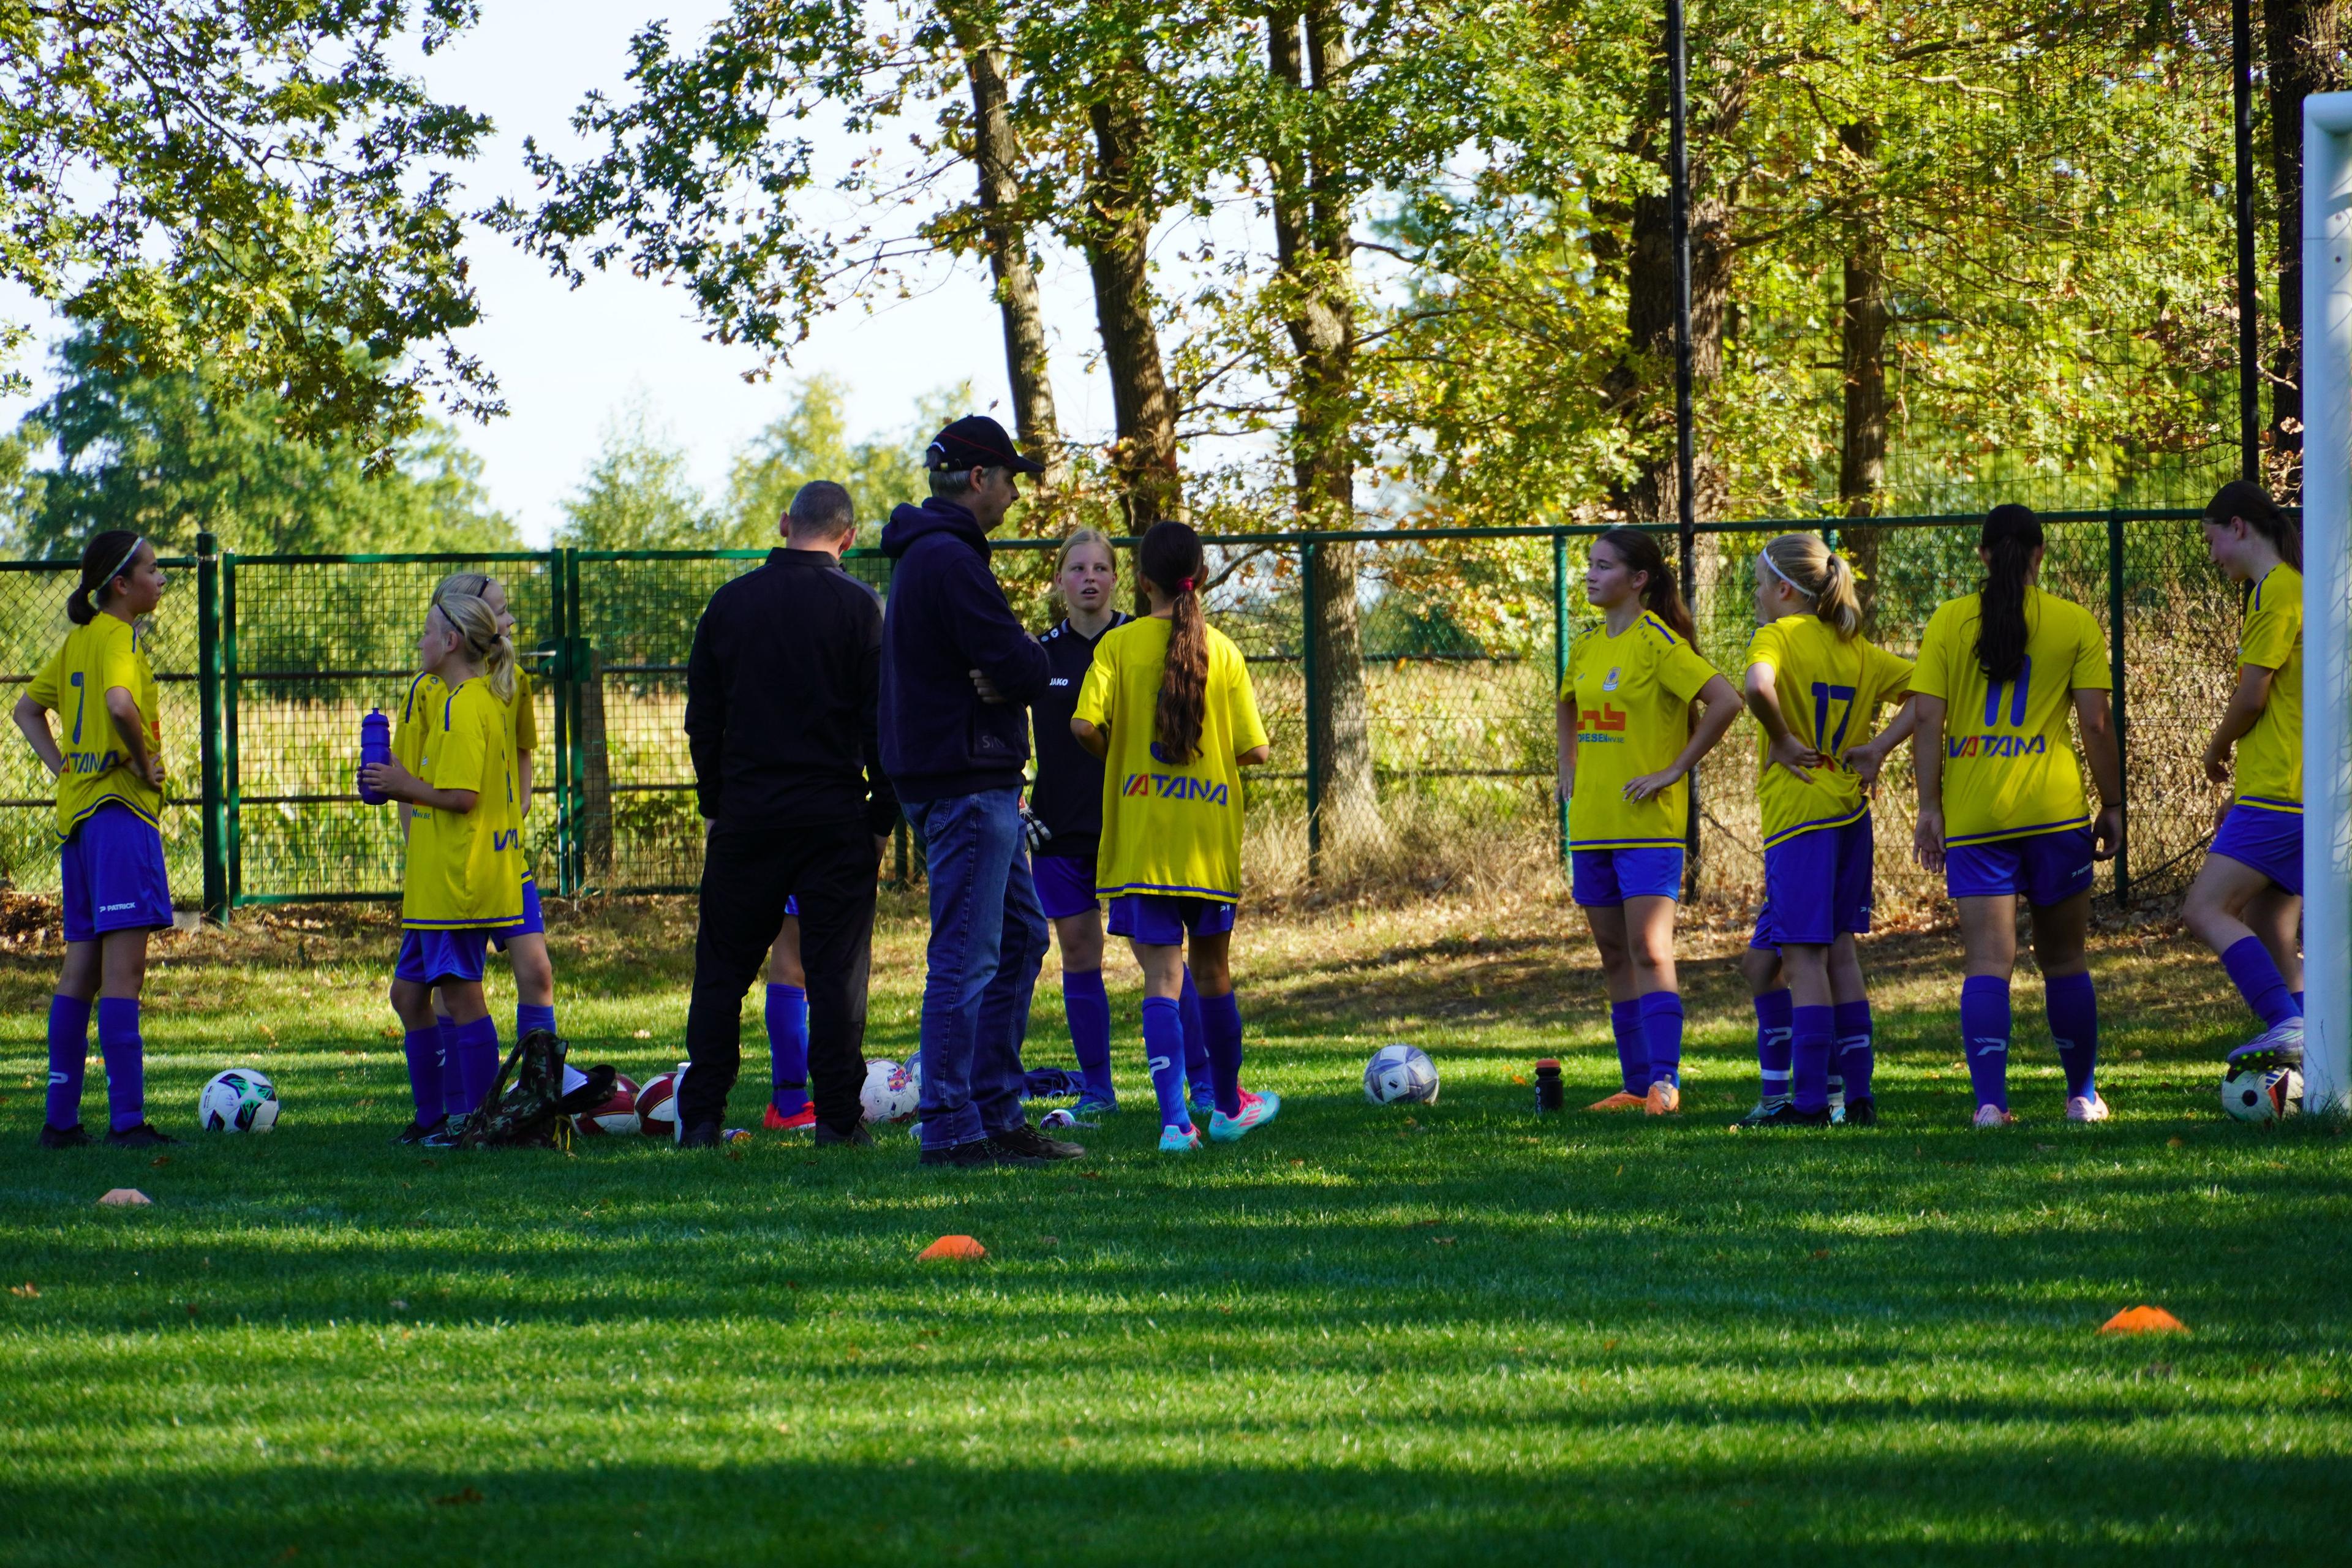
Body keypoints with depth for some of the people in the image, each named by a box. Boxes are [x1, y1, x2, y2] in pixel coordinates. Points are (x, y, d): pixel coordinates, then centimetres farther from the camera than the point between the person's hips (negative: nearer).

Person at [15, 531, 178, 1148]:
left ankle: (60, 1119, 12)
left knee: (82, 969, 11)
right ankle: (127, 1121, -12)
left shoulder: (78, 640, 15)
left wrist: (61, 765, 15)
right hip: (120, 808, -9)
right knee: (124, 969, -10)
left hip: (78, 812, 9)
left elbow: (28, 709, 26)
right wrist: (144, 759, -16)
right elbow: (120, 703, -31)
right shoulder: (120, 638, -11)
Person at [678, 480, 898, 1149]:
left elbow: (702, 718, 8)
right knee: (835, 969, 1)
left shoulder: (730, 603, 5)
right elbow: (882, 720, -6)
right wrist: (883, 818, 2)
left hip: (746, 815, 2)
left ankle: (699, 1119, 5)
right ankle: (837, 1119, -2)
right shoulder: (859, 607, -5)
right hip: (834, 817, -2)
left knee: (722, 969, 8)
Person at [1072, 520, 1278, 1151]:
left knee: (1161, 978, -4)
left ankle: (1175, 1119, -19)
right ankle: (1228, 1106, 34)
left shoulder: (1119, 645, -5)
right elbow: (1255, 750, -2)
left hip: (1139, 840, -2)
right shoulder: (1223, 652, -1)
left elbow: (1084, 725, -16)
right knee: (1213, 969, 19)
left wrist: (1113, 755, 5)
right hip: (1210, 839, 2)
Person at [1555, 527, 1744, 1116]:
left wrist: (1677, 769, -17)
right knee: (1615, 958, 9)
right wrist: (1567, 768, 17)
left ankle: (1665, 1082, -17)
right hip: (1591, 824, 8)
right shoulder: (1588, 646, 12)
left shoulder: (1658, 642, -11)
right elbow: (1569, 708, 33)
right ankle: (1637, 1085, 14)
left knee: (1649, 953, -14)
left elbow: (1725, 701, -20)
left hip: (1648, 824, -8)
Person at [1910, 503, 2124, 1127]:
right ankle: (2082, 1096, 23)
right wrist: (2112, 805, 7)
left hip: (1972, 816, 0)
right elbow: (2096, 723, -1)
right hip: (2054, 811, 0)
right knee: (2063, 959, 14)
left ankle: (1990, 1100, -17)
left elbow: (1927, 718, -2)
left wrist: (1929, 807, 3)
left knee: (1987, 962, -3)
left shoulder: (1948, 621, 3)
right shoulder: (2074, 624, 1)